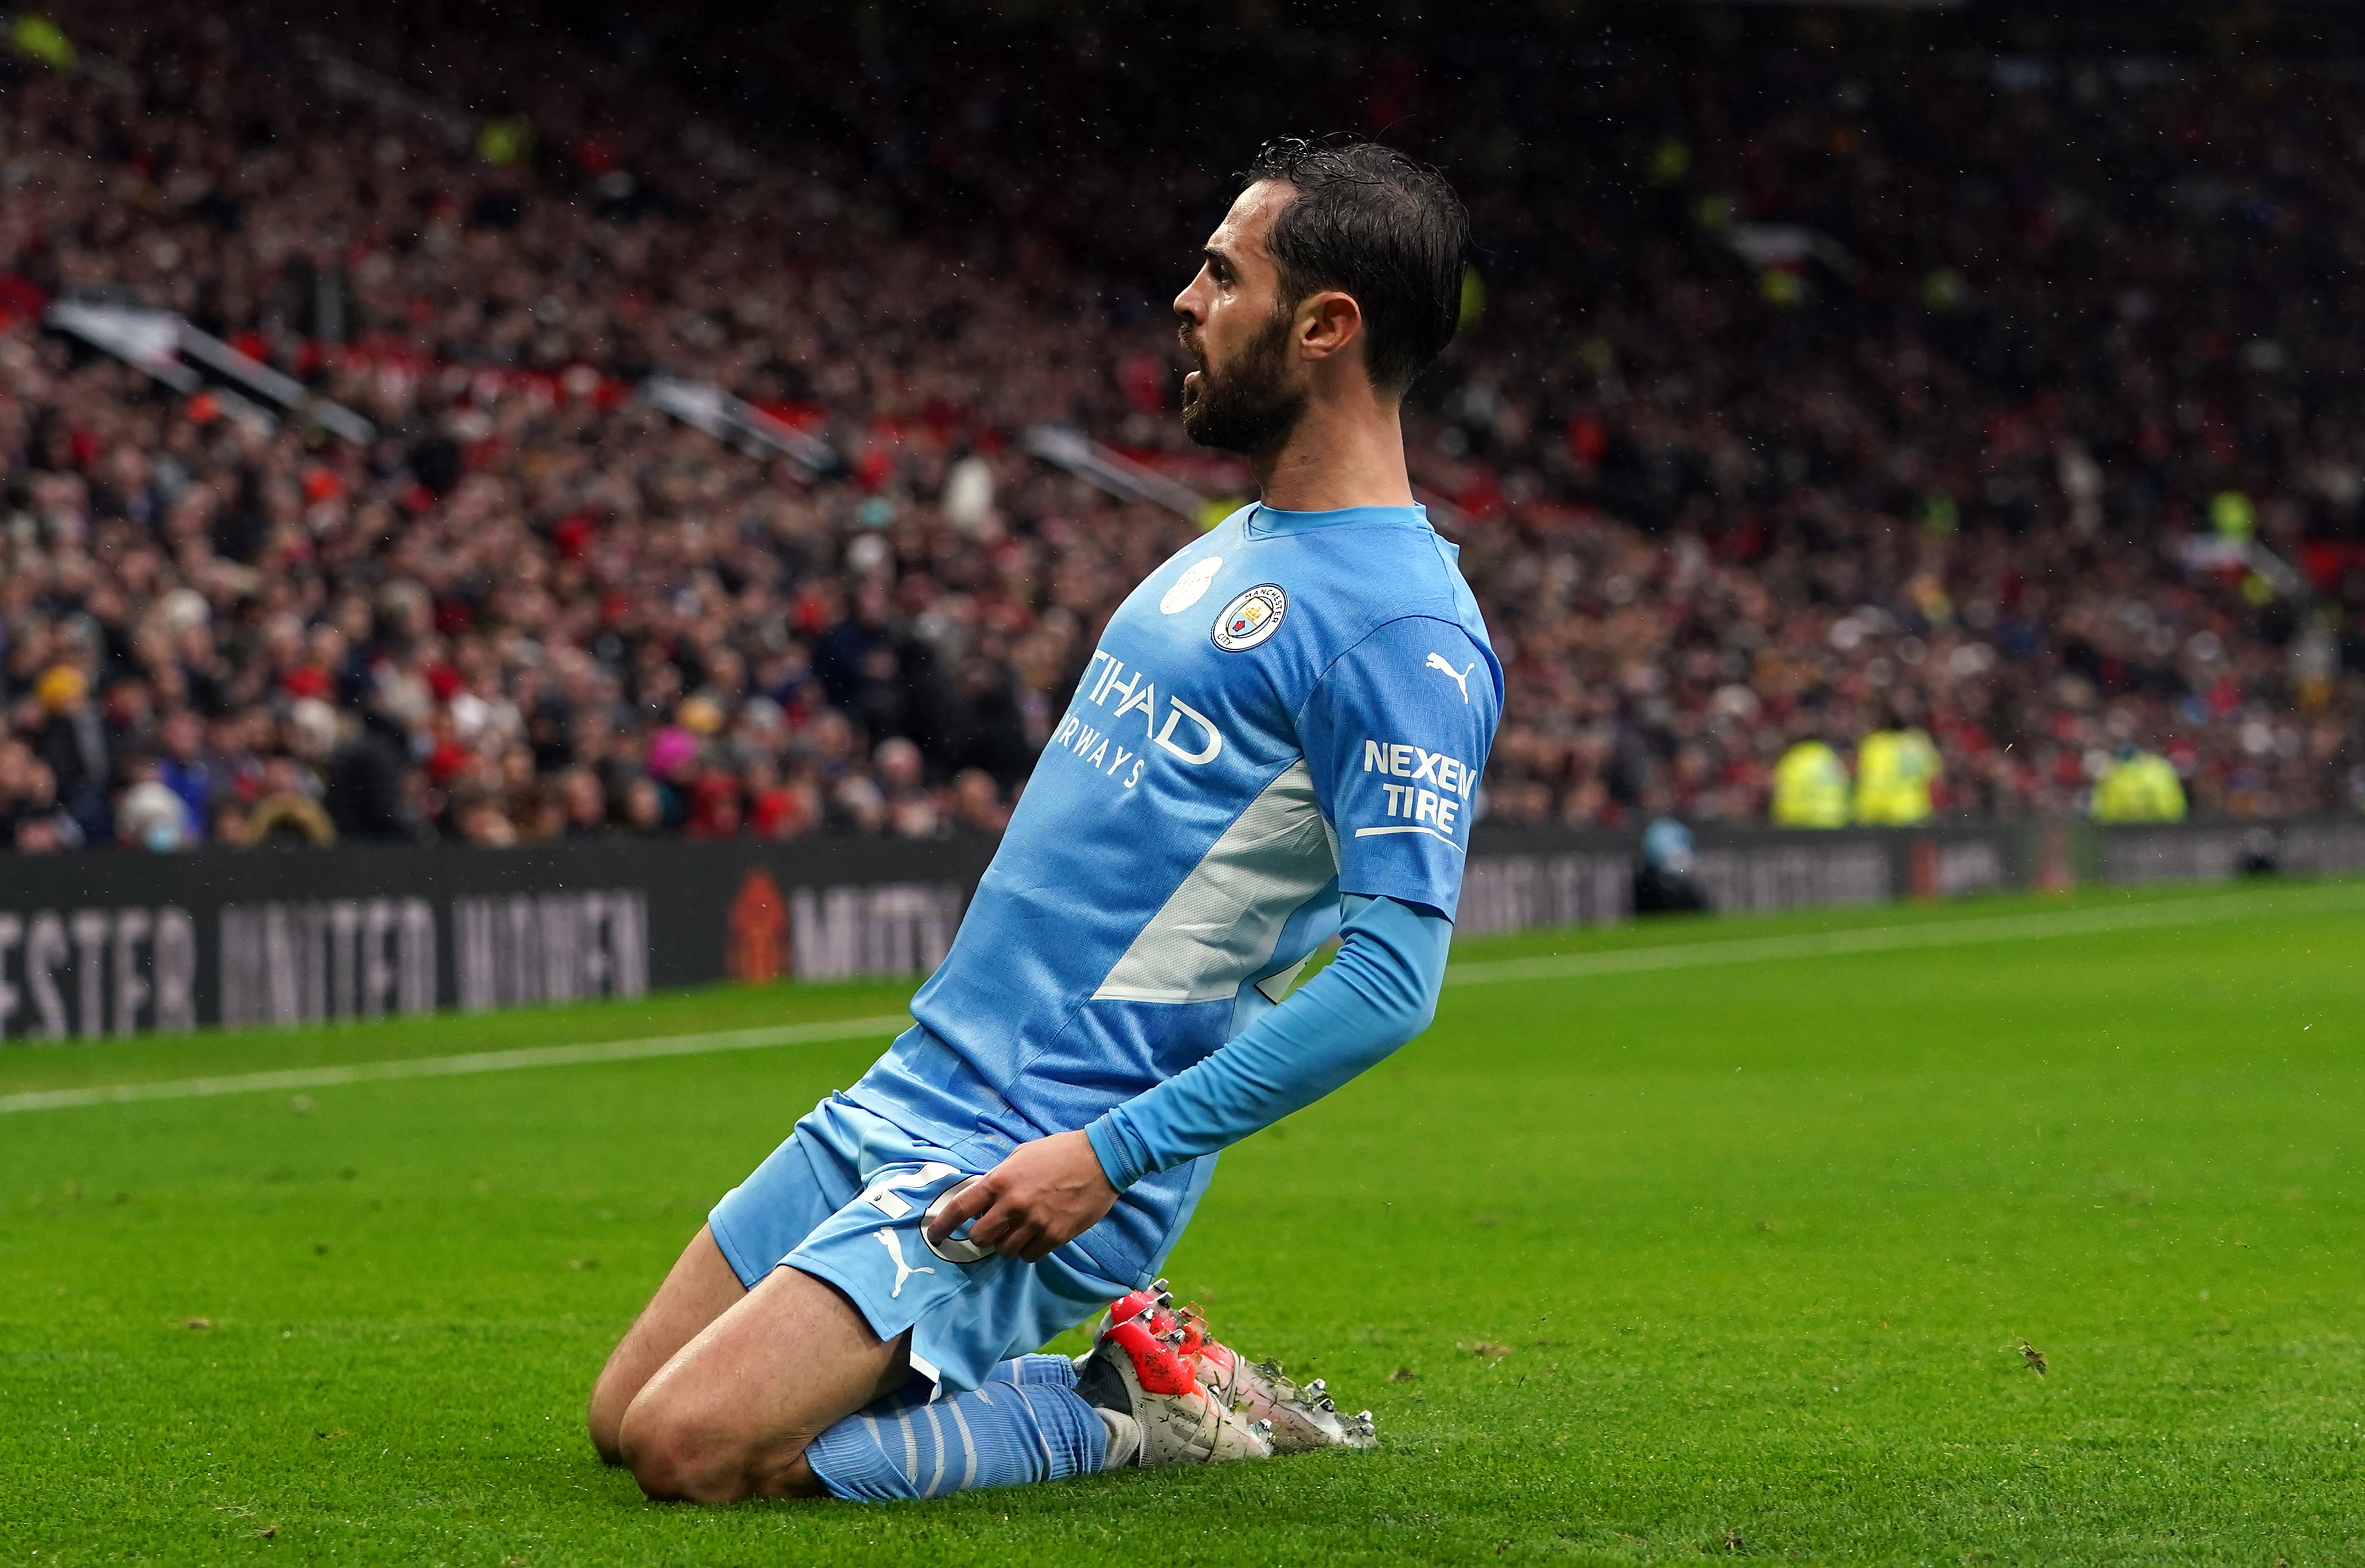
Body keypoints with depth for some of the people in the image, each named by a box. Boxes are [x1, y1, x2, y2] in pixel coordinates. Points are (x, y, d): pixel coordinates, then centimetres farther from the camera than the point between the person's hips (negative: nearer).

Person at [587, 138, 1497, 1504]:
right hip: (912, 1091, 10)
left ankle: (1122, 1414, -1)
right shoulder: (1239, 546, 14)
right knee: (625, 1421, 10)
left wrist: (1111, 1155, -24)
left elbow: (1395, 974, -23)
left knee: (691, 1447, -21)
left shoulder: (1403, 630, -17)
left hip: (1036, 1163, -10)